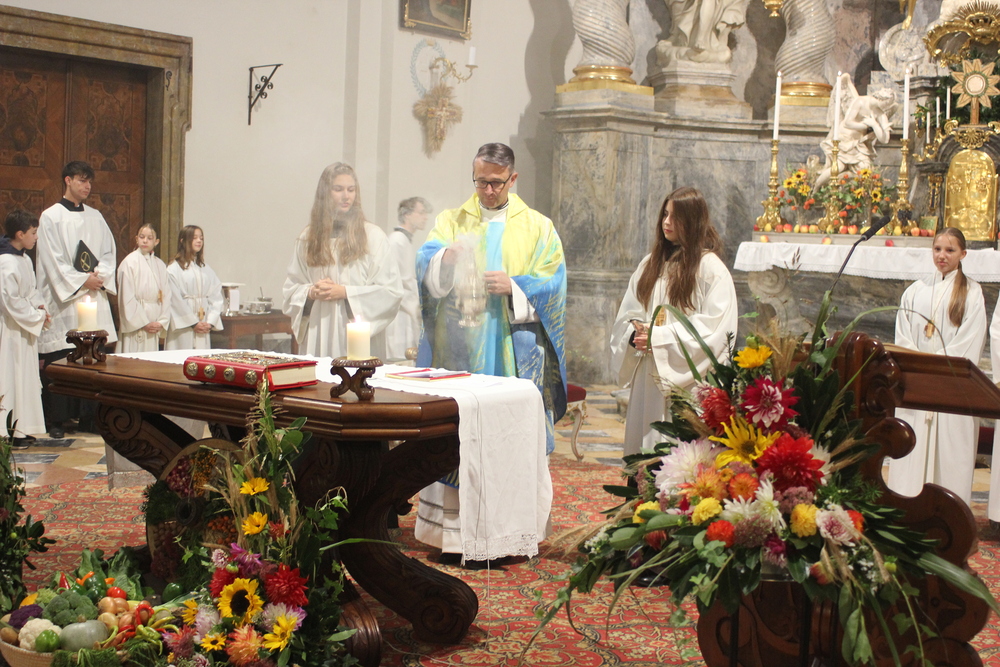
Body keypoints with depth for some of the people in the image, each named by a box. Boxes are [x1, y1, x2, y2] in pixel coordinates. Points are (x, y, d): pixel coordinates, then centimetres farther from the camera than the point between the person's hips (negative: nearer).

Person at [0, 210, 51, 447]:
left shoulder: (24, 259, 10)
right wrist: (38, 317, -14)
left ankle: (22, 429, 22)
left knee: (26, 378, 13)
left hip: (26, 328, 10)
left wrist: (38, 305, 2)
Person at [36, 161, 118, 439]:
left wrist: (99, 275, -7)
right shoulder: (50, 217, -1)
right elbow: (52, 260, -7)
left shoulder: (95, 217, 14)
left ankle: (89, 416, 9)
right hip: (63, 299, -4)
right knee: (59, 362, -3)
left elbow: (110, 252, 11)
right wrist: (82, 281, -12)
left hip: (94, 296, 4)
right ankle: (57, 419, 4)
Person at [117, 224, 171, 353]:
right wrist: (143, 323, -10)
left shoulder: (160, 265, 11)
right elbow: (127, 298, -9)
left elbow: (166, 296, 8)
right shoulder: (130, 262, -5)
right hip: (135, 326, -5)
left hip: (155, 327, 5)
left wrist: (162, 322, -4)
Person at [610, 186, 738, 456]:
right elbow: (627, 314, 15)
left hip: (687, 381, -6)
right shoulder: (651, 263, 15)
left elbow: (714, 327, -12)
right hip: (649, 379, 6)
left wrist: (660, 337, -16)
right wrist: (635, 334, -7)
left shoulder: (710, 268, -5)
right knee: (646, 448, 6)